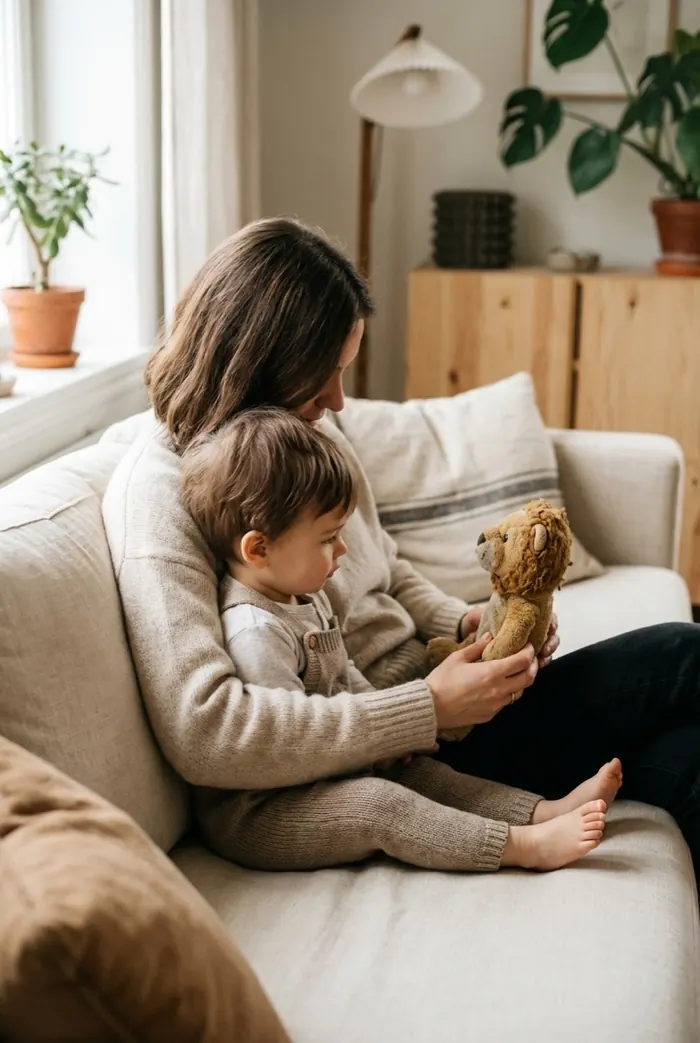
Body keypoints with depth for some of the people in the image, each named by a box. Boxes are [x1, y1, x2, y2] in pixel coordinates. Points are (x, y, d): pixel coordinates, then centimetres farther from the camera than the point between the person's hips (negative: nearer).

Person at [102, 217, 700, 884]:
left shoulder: (313, 432, 7)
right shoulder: (159, 489, -18)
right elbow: (201, 731, -27)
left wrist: (468, 624, 0)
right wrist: (429, 709, -27)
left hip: (424, 696, 8)